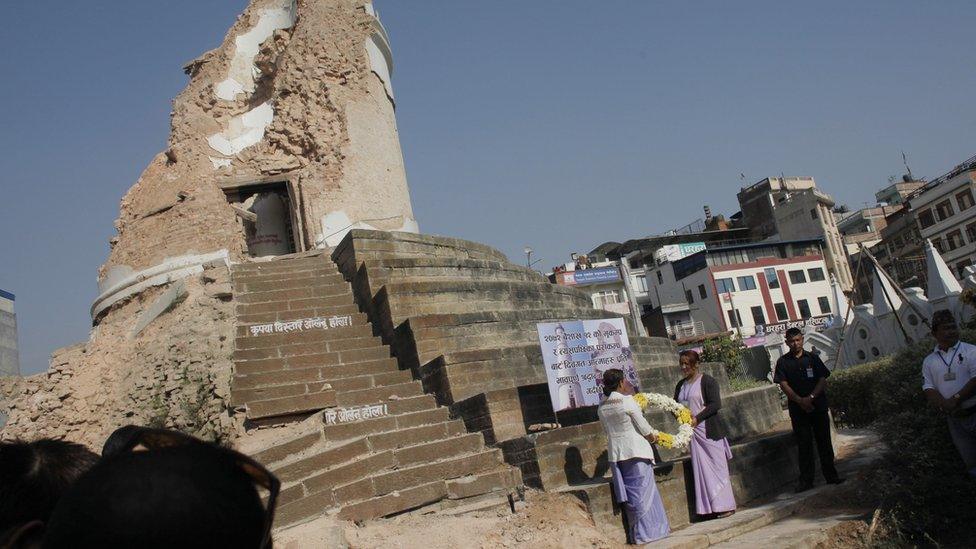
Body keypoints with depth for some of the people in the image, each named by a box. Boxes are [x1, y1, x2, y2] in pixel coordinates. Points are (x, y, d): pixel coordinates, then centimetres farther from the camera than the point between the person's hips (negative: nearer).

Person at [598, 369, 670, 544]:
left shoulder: (601, 407, 4)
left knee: (629, 492, 11)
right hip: (636, 450, -5)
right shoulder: (627, 401, -14)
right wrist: (652, 435, 12)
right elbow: (642, 424, -8)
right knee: (642, 490, 4)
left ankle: (636, 533, 17)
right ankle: (649, 530, 10)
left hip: (615, 453, 5)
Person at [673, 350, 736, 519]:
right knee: (702, 469, 5)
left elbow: (715, 404, -13)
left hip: (708, 430, -6)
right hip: (692, 432, 6)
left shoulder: (707, 381, -6)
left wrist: (697, 418, -20)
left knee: (717, 466, 1)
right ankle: (711, 507, 11)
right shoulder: (681, 385, 13)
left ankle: (725, 505, 10)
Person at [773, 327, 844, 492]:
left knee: (824, 441, 5)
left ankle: (831, 475, 15)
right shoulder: (783, 362, 4)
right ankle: (806, 481, 6)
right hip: (797, 409, -1)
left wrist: (811, 397, -13)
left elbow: (823, 379, 1)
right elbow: (783, 385, -4)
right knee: (804, 445, 1)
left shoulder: (812, 358, 7)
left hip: (818, 406, 1)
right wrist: (800, 401, -16)